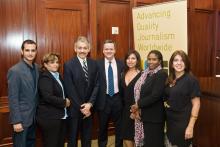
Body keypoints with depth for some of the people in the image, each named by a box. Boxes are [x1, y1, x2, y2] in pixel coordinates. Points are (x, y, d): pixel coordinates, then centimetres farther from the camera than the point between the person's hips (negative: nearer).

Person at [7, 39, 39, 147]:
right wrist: (16, 121, -18)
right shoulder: (15, 71, -18)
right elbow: (12, 98, -18)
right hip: (21, 117, -7)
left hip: (33, 115, 7)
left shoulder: (36, 68, 3)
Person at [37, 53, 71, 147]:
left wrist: (66, 100, 2)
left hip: (60, 116, 8)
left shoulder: (57, 75, 12)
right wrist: (64, 102, -14)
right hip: (49, 118, -8)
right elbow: (48, 97, -25)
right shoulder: (44, 77, -14)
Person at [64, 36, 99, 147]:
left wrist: (90, 104, -12)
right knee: (73, 138, 13)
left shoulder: (94, 64, 3)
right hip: (74, 109, -4)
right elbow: (70, 90, -14)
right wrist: (81, 107, -13)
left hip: (88, 107, 4)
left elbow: (96, 85, 0)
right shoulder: (68, 65, -11)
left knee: (87, 138, 17)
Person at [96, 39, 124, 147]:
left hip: (117, 98, 1)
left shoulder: (121, 64, 1)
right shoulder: (98, 64, -3)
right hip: (103, 99, -1)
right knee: (102, 127, 16)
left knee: (119, 127, 15)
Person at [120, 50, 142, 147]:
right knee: (126, 137, 11)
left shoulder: (142, 74, -10)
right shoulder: (123, 74, 8)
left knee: (135, 138, 6)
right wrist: (122, 106, 8)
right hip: (125, 109, 6)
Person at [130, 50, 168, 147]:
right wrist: (137, 108, -7)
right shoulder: (147, 73, 10)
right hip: (145, 114, 7)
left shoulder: (162, 74, -13)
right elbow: (140, 92, 8)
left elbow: (155, 95, -21)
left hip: (154, 115, -7)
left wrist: (138, 104, -12)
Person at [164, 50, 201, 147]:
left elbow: (196, 104, -14)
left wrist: (190, 126, -17)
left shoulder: (191, 79, -12)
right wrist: (165, 103, 1)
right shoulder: (170, 80, 6)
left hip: (183, 123, -6)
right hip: (170, 122, 6)